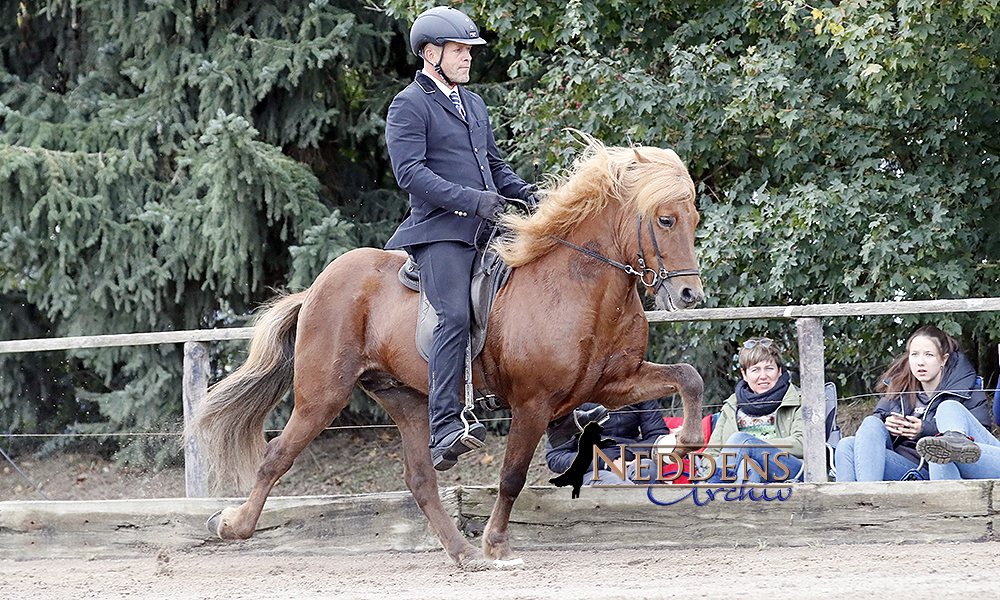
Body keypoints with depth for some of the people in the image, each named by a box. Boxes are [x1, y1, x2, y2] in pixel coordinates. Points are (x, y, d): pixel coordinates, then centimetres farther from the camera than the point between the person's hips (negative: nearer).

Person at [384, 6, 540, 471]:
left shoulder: (473, 103, 24)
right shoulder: (409, 106, -2)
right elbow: (410, 172, -14)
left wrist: (524, 193, 10)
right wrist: (472, 200, -22)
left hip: (487, 230, 8)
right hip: (441, 230, -8)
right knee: (455, 315, -25)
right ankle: (444, 432, -33)